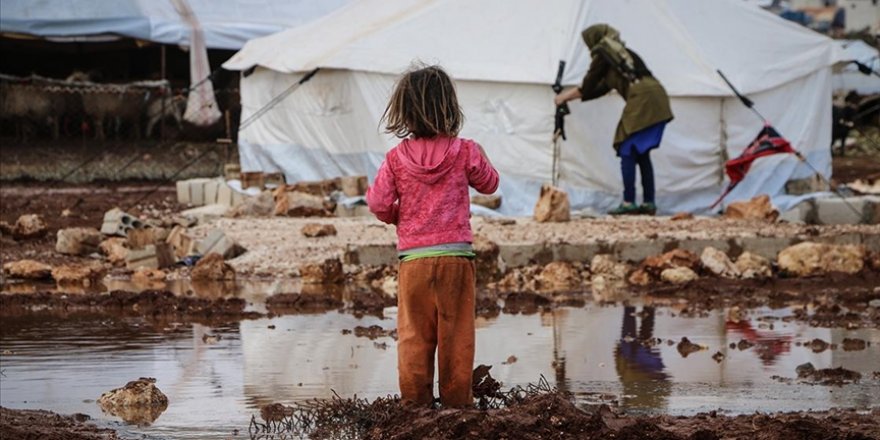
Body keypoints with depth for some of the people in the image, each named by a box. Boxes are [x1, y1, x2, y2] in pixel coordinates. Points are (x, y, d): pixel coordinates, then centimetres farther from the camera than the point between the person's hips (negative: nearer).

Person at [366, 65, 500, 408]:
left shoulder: (396, 158, -3)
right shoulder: (464, 152, -4)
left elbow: (380, 205, -2)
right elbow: (489, 183, 12)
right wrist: (479, 158, 29)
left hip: (413, 258, 0)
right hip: (457, 255, 0)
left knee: (414, 335, 7)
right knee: (456, 333, 5)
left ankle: (415, 399, 9)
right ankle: (456, 399, 8)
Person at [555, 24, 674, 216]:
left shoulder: (603, 54, 3)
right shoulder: (620, 52, 28)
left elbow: (588, 88, 10)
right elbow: (600, 88, 31)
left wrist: (568, 96, 28)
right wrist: (571, 95, 36)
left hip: (642, 100, -8)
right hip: (657, 100, 8)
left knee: (627, 151, -4)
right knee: (642, 154, 14)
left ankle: (628, 203, -8)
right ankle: (649, 203, 12)